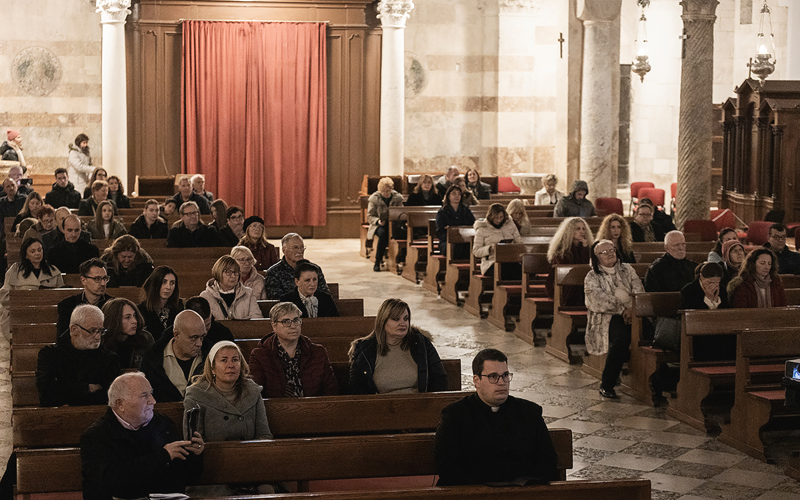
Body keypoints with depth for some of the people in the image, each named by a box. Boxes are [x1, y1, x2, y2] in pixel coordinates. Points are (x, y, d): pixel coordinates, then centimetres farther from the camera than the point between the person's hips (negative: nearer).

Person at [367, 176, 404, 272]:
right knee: (383, 233, -37)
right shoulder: (374, 198, -3)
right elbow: (369, 216, 0)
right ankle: (377, 263, -26)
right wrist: (378, 221, -21)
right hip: (379, 225, -1)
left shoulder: (398, 198, 1)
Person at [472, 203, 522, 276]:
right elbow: (475, 251, 1)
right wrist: (490, 248, -17)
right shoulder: (482, 229, 3)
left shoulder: (510, 224, 14)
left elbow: (519, 242, 19)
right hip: (491, 263, -3)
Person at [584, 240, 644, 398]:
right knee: (621, 337, -34)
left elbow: (638, 289, 6)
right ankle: (606, 384, -24)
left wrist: (633, 308, -13)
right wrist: (622, 309, -15)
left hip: (632, 314, 4)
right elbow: (599, 299, -8)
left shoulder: (627, 269, 18)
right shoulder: (592, 277, 7)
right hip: (608, 317, -4)